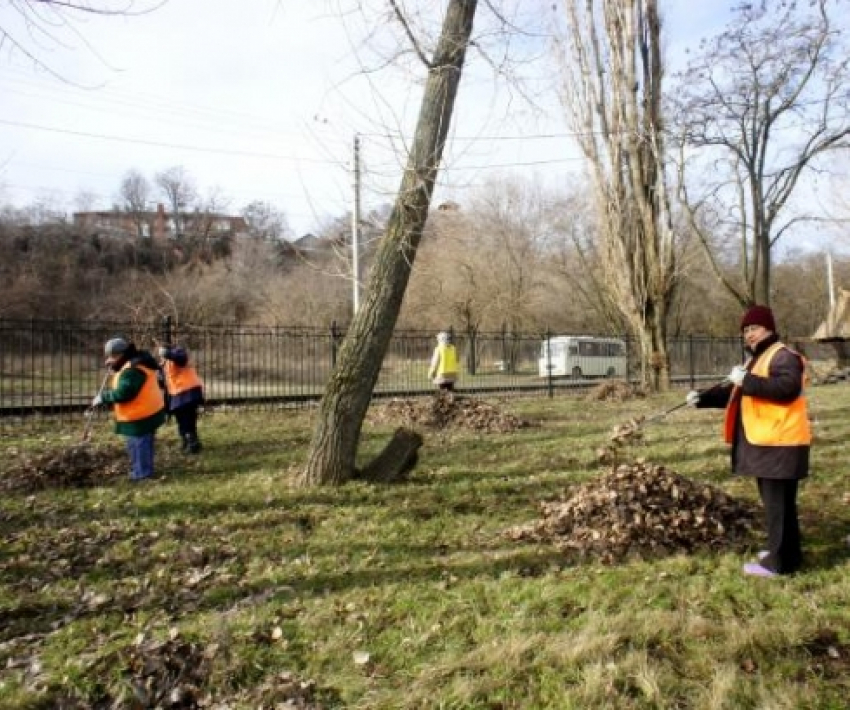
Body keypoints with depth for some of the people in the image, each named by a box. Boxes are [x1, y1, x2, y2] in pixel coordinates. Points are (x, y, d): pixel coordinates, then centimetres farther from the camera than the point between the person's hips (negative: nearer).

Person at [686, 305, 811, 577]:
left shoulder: (783, 356, -12)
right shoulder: (757, 360, 20)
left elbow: (788, 387, -30)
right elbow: (733, 393, 23)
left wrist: (747, 380, -28)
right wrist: (702, 398, 10)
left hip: (780, 443, -11)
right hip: (764, 442, 11)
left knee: (778, 503, -5)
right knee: (773, 501, 18)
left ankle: (780, 562, 2)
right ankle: (785, 552, 30)